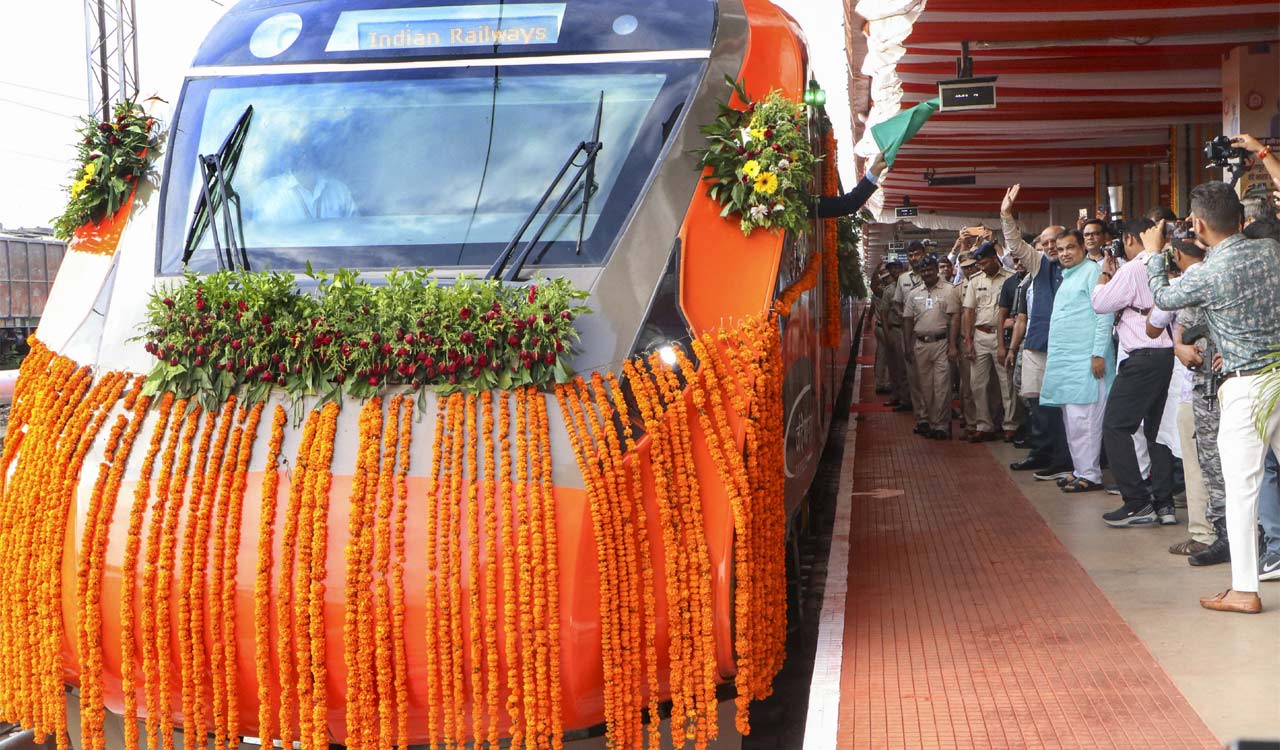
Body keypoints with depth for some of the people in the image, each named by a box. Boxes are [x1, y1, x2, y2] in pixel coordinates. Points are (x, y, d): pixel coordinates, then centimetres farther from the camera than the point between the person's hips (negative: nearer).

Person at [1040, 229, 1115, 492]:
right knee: (1071, 420, 12)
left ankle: (1090, 475, -5)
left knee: (1082, 419, -10)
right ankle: (1081, 470, 18)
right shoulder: (1066, 277, 20)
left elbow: (1104, 315, -14)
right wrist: (1053, 356, 22)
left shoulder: (1093, 271, -7)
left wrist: (1099, 353, -19)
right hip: (1065, 359, 9)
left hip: (1086, 360, -9)